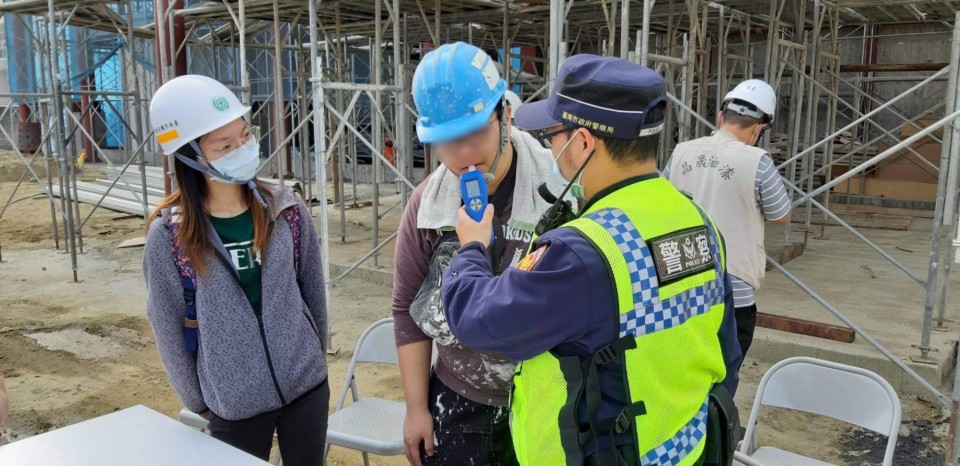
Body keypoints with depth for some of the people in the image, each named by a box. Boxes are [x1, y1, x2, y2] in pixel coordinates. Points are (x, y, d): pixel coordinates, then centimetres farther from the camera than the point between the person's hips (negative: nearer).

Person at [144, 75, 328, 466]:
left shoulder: (287, 210, -6)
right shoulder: (168, 236, -13)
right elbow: (169, 330, -4)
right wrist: (198, 402, 4)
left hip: (307, 388, 2)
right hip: (234, 406, -2)